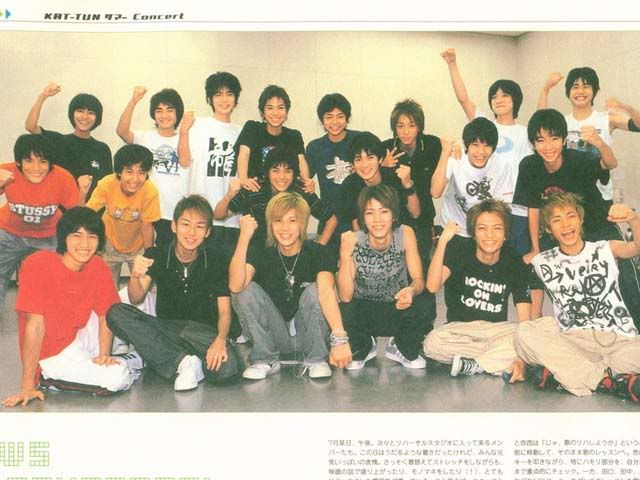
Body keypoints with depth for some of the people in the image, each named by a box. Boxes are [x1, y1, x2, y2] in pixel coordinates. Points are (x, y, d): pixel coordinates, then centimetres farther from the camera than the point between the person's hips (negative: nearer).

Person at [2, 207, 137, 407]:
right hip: (50, 354, -7)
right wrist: (28, 386, -22)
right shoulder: (37, 265, -21)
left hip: (79, 339, 7)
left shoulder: (98, 267, -6)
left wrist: (104, 354, -15)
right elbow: (35, 326, -23)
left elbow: (105, 316, 1)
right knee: (116, 378, -28)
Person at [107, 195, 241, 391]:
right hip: (165, 328, 3)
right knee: (116, 313, -23)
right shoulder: (156, 256, -3)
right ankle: (183, 362, -22)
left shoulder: (216, 262, -5)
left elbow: (224, 311, -7)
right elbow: (136, 299, -11)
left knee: (226, 368, -34)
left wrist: (221, 339, -28)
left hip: (203, 332, -3)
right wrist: (135, 276, -34)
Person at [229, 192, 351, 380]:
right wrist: (244, 237, -34)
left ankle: (316, 359, -8)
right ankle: (265, 360, -5)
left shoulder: (316, 253, -13)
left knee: (314, 291, -27)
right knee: (247, 290, -20)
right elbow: (236, 286, -28)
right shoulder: (261, 253, -8)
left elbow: (326, 291, -32)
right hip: (274, 336, 2)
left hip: (308, 335, -1)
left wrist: (340, 338, -47)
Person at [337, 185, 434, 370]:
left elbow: (419, 280, -13)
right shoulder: (352, 240, -18)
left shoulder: (405, 234, -14)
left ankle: (403, 350, 5)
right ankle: (362, 349, 7)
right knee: (341, 313, -33)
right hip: (364, 311, 0)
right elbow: (346, 297, -20)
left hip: (398, 309, 1)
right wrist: (346, 255, -32)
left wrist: (412, 290, -38)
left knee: (425, 304, -31)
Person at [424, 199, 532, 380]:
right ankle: (501, 361, -18)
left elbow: (525, 319, -12)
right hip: (459, 328, -1)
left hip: (497, 329, 1)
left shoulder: (515, 264, -7)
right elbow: (432, 287, -25)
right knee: (432, 343, -33)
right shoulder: (460, 253, -8)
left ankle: (472, 366, -21)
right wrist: (443, 241, -31)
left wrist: (521, 358, -29)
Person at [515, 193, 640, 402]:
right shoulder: (543, 263, 10)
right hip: (573, 342, 2)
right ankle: (614, 381, -27)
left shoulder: (606, 250, 9)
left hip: (620, 341, -1)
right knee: (524, 332, -29)